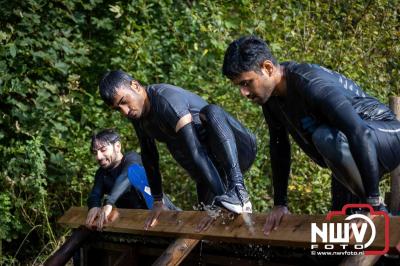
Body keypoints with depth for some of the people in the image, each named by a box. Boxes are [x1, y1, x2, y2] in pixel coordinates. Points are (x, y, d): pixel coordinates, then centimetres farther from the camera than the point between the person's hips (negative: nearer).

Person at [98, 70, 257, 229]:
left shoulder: (166, 98, -27)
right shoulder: (138, 117, 1)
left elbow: (196, 150, -34)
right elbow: (149, 156, 12)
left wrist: (221, 195, -39)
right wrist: (157, 201, 10)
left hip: (239, 149, -9)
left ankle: (238, 189, -42)